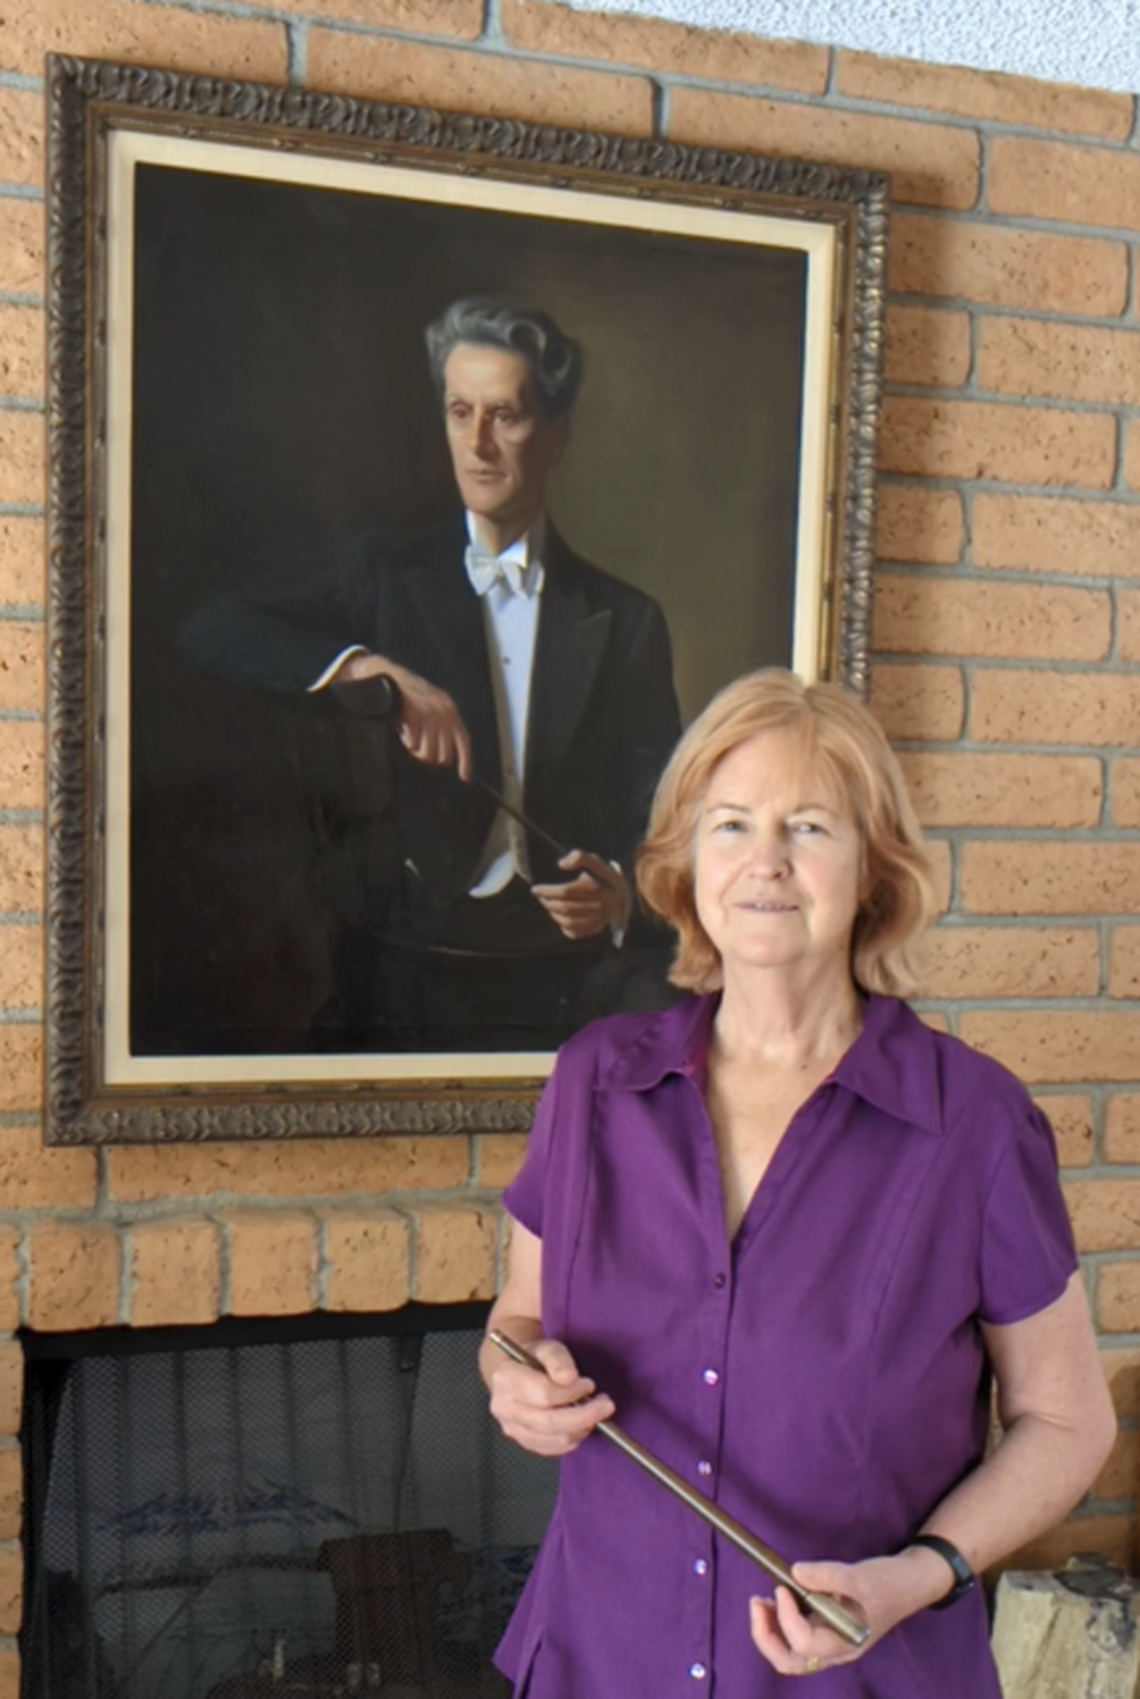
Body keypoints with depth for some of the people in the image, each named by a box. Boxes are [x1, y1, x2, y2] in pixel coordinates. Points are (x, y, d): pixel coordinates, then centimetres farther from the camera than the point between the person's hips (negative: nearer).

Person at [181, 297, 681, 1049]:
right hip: (407, 972, 0)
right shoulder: (389, 577, 8)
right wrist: (374, 667, -20)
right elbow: (212, 632, -5)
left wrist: (620, 890, -15)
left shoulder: (626, 620, 9)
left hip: (559, 986, 1)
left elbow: (659, 813, 7)